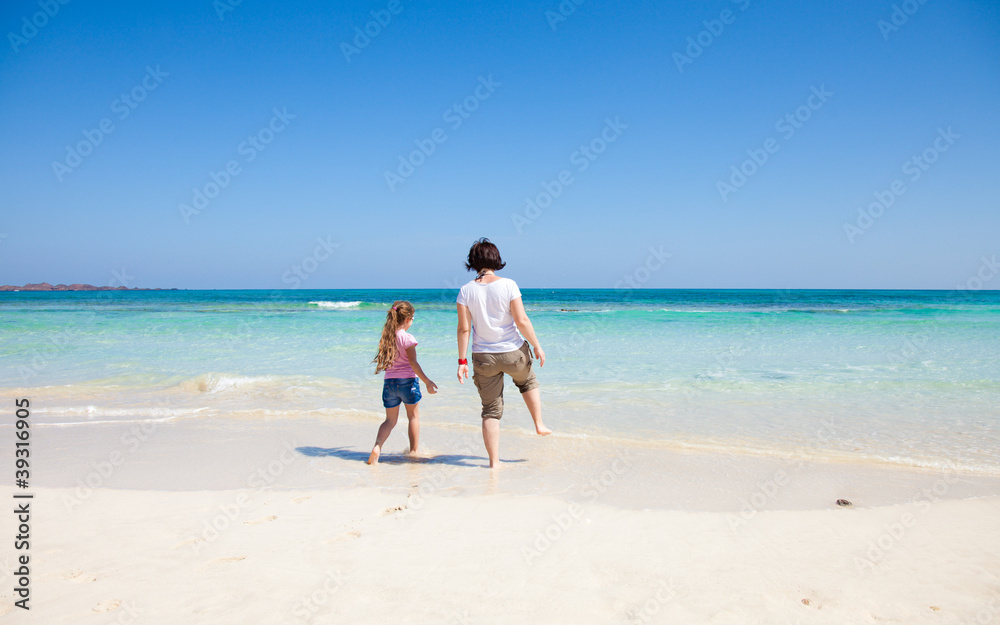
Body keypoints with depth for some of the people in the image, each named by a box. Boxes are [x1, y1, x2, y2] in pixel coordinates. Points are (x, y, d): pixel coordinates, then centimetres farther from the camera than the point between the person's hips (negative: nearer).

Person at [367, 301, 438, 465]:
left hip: (389, 382, 5)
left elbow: (385, 361, 13)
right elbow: (413, 363, -15)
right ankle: (413, 451, 21)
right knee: (414, 416, 15)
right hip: (407, 381, -5)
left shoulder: (386, 337, 6)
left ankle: (377, 446, -14)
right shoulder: (407, 338, -12)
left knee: (390, 420, 10)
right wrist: (427, 381, -12)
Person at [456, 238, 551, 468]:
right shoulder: (508, 285, -12)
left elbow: (464, 328, -8)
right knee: (528, 382, 33)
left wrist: (462, 360, -2)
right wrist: (537, 346, -1)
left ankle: (493, 462, 13)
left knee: (491, 411, 10)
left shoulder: (466, 290, -6)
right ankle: (539, 424, 40)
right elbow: (522, 321, -13)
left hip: (483, 358, 1)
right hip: (513, 353, -1)